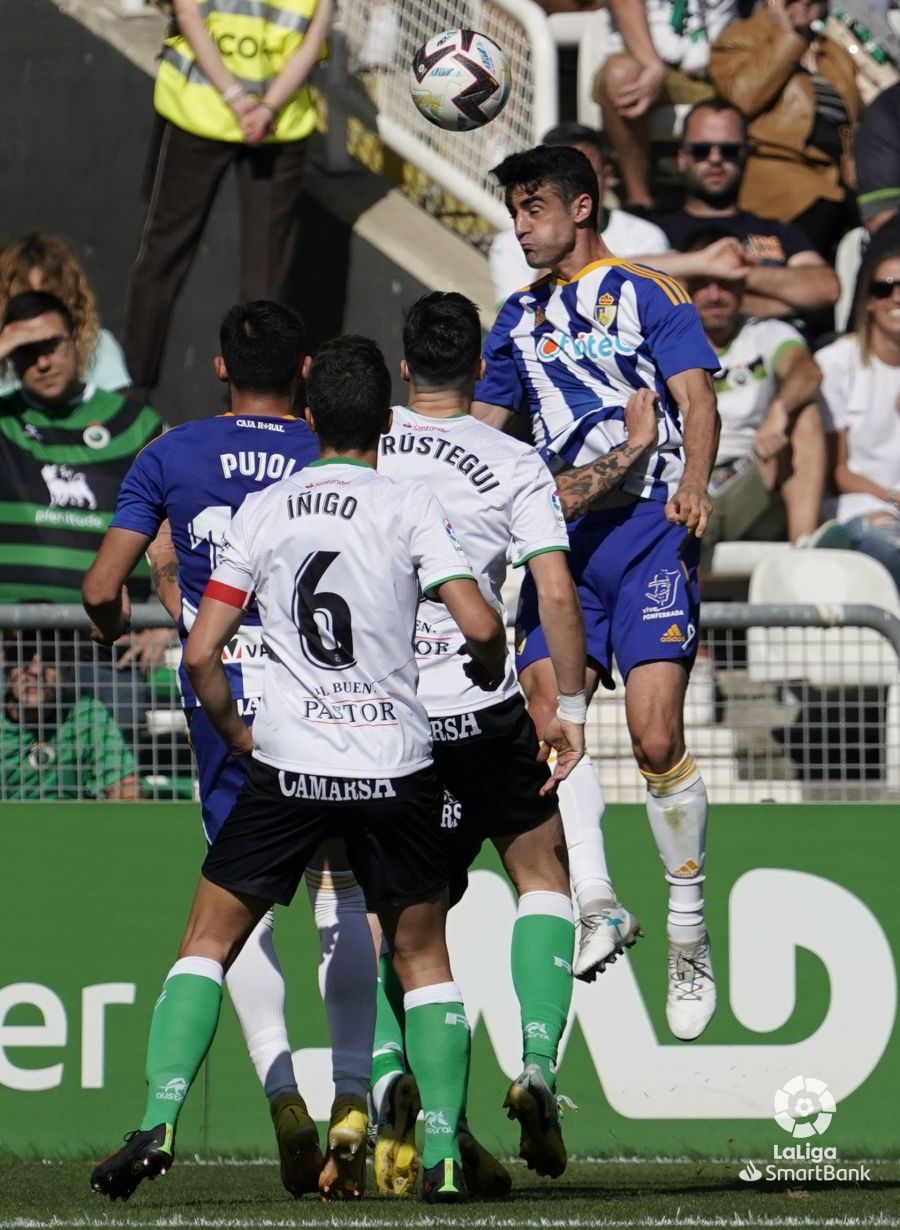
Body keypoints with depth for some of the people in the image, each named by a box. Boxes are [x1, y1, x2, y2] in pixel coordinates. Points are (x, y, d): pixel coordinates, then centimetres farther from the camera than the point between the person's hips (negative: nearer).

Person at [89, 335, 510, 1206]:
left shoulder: (263, 511, 4)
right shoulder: (409, 507, -1)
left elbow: (200, 653, 2)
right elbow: (480, 626, -12)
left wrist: (234, 732, 19)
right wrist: (489, 677, 10)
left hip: (287, 766, 0)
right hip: (396, 765, 0)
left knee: (208, 941, 10)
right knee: (423, 956, 15)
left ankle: (158, 1122, -6)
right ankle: (443, 1155, 5)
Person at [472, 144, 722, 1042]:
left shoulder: (648, 295, 2)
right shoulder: (521, 318, 18)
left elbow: (696, 400, -10)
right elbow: (481, 429, 27)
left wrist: (693, 486, -27)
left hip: (649, 529, -5)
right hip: (560, 534, 6)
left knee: (655, 736, -14)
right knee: (542, 704, -15)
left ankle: (690, 930, -3)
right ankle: (597, 907, -14)